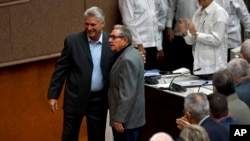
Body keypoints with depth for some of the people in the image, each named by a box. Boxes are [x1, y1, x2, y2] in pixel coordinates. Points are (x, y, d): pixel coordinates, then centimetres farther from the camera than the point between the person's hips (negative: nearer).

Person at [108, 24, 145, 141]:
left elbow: (127, 94, -25)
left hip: (127, 119, -10)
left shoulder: (127, 60, -21)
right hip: (131, 116, 10)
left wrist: (119, 119, -21)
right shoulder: (130, 53, 11)